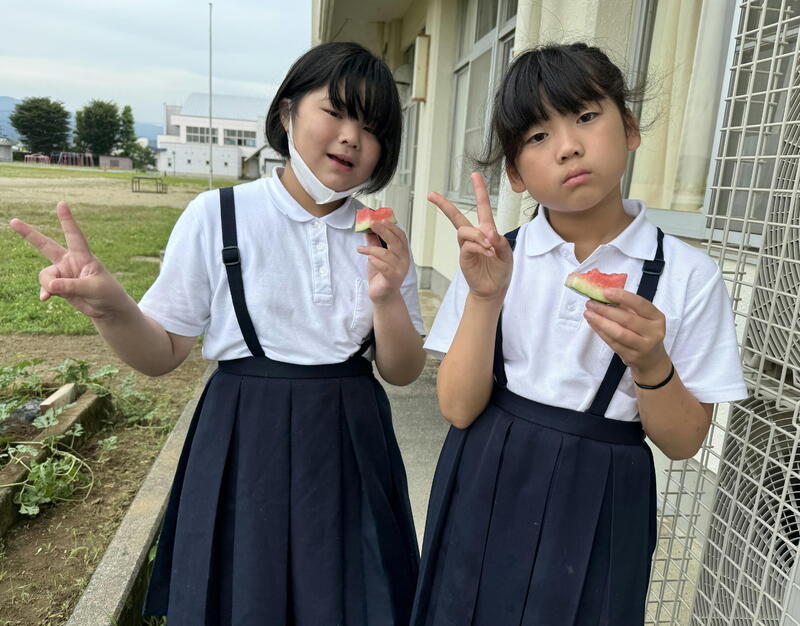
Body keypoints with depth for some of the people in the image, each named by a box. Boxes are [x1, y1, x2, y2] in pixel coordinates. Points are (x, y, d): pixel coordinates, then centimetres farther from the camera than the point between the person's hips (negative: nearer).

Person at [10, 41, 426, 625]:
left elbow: (402, 372, 0)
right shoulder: (218, 216, -8)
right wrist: (109, 308, -23)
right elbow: (162, 353, -3)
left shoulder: (382, 239, -1)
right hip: (243, 447, -2)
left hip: (349, 452, 2)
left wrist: (387, 298, -18)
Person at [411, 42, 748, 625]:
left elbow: (684, 441, -4)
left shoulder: (688, 275, -9)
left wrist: (650, 363, -23)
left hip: (599, 505, 0)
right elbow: (459, 408, -10)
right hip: (488, 492, 1)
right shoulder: (491, 253, -7)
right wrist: (485, 297, -23)